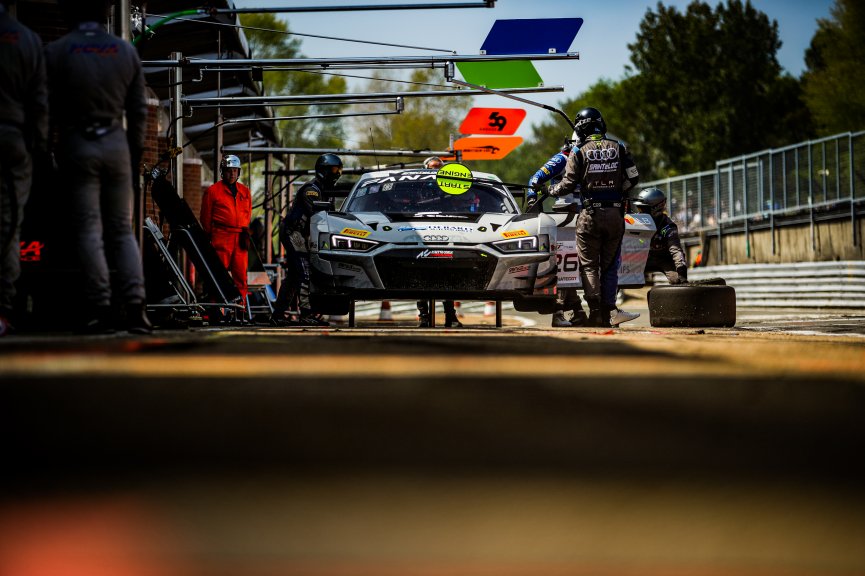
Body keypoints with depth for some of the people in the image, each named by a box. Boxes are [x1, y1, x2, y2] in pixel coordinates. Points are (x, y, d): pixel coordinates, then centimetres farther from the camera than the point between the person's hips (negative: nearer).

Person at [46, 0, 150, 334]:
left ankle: (100, 309, -7)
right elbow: (139, 109, 6)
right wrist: (136, 150, 15)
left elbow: (48, 108, -6)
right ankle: (134, 306, -4)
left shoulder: (56, 52, -6)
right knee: (123, 230, 7)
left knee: (89, 230, -2)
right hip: (116, 144, 3)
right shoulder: (126, 51, 3)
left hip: (77, 144, -2)